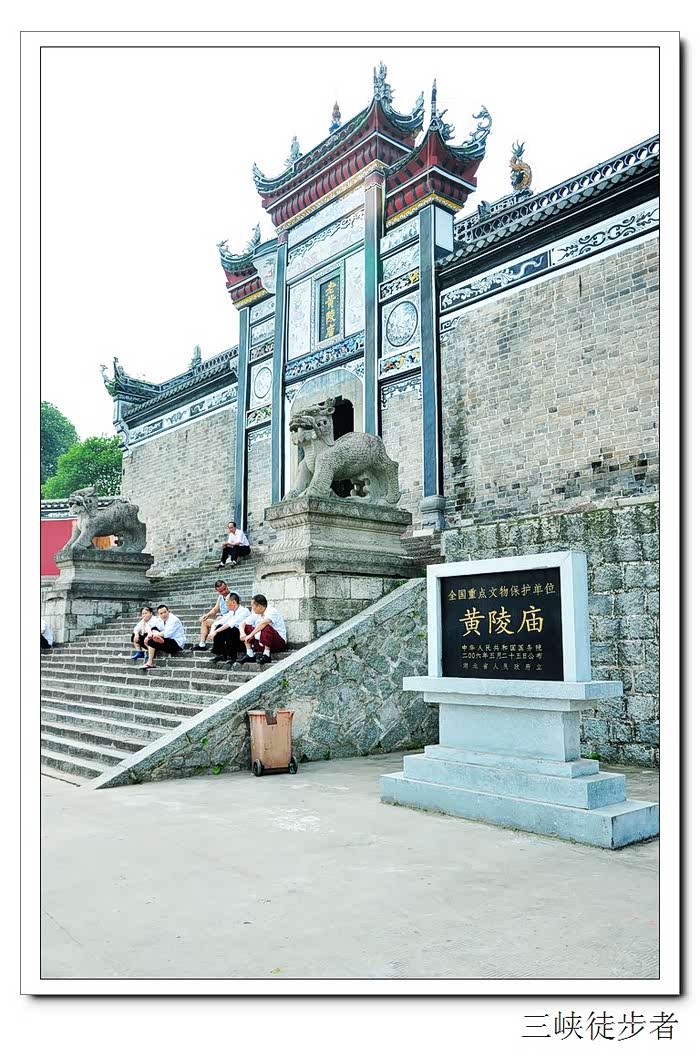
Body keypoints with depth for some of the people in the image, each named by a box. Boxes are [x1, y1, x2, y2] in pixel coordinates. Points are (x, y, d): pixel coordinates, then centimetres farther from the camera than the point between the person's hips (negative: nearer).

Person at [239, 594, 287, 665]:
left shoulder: (272, 611, -17)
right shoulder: (256, 614, 6)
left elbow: (264, 623, -35)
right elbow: (243, 624, 5)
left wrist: (251, 635, -36)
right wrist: (242, 633, -17)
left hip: (279, 642, -8)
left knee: (266, 627, -34)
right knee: (246, 627, 4)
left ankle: (266, 656, -28)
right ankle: (250, 655, -4)